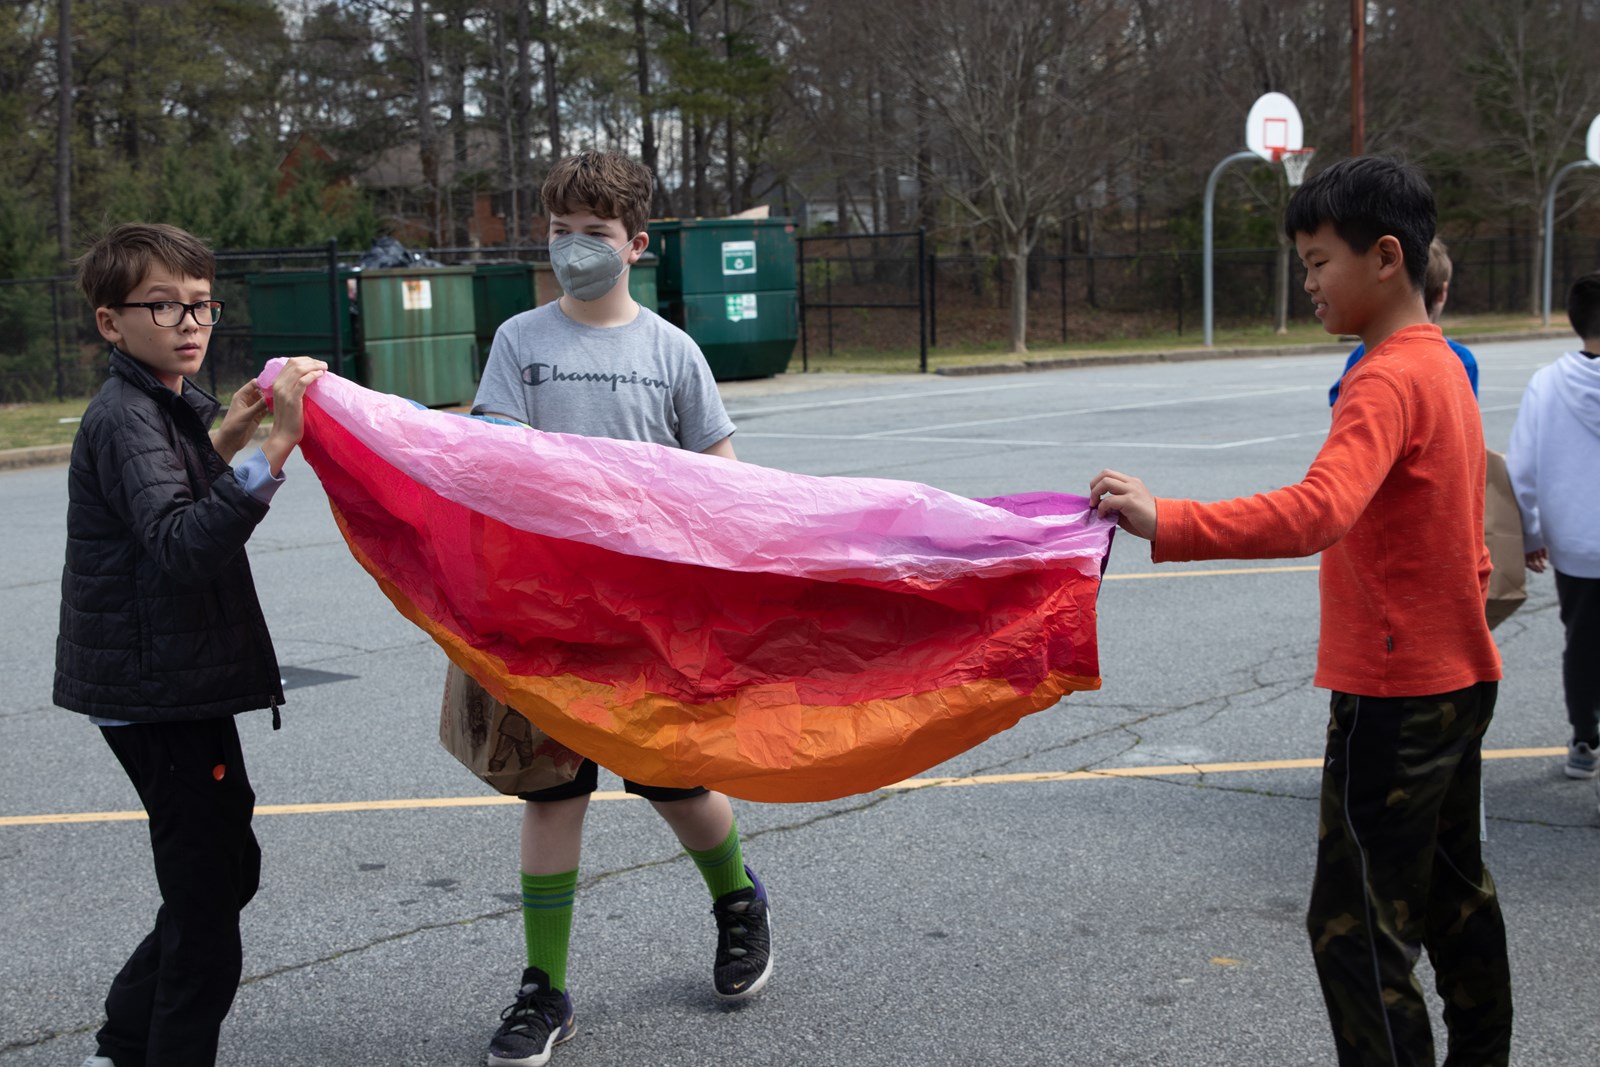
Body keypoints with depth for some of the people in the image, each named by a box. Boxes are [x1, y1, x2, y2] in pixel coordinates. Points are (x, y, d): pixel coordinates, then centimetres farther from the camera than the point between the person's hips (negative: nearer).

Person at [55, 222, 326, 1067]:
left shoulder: (162, 407, 13)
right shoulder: (125, 419, -18)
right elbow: (179, 544, -34)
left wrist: (217, 443, 14)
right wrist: (273, 451, -43)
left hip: (173, 683, 10)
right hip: (160, 690, -10)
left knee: (224, 866, 18)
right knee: (207, 882, -4)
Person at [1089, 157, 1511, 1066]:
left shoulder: (1389, 382, -20)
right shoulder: (1444, 367, 11)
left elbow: (1317, 512, -38)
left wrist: (1166, 523, -45)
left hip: (1395, 695, -10)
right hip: (1459, 679, 10)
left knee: (1357, 928, -4)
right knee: (1454, 895, 22)